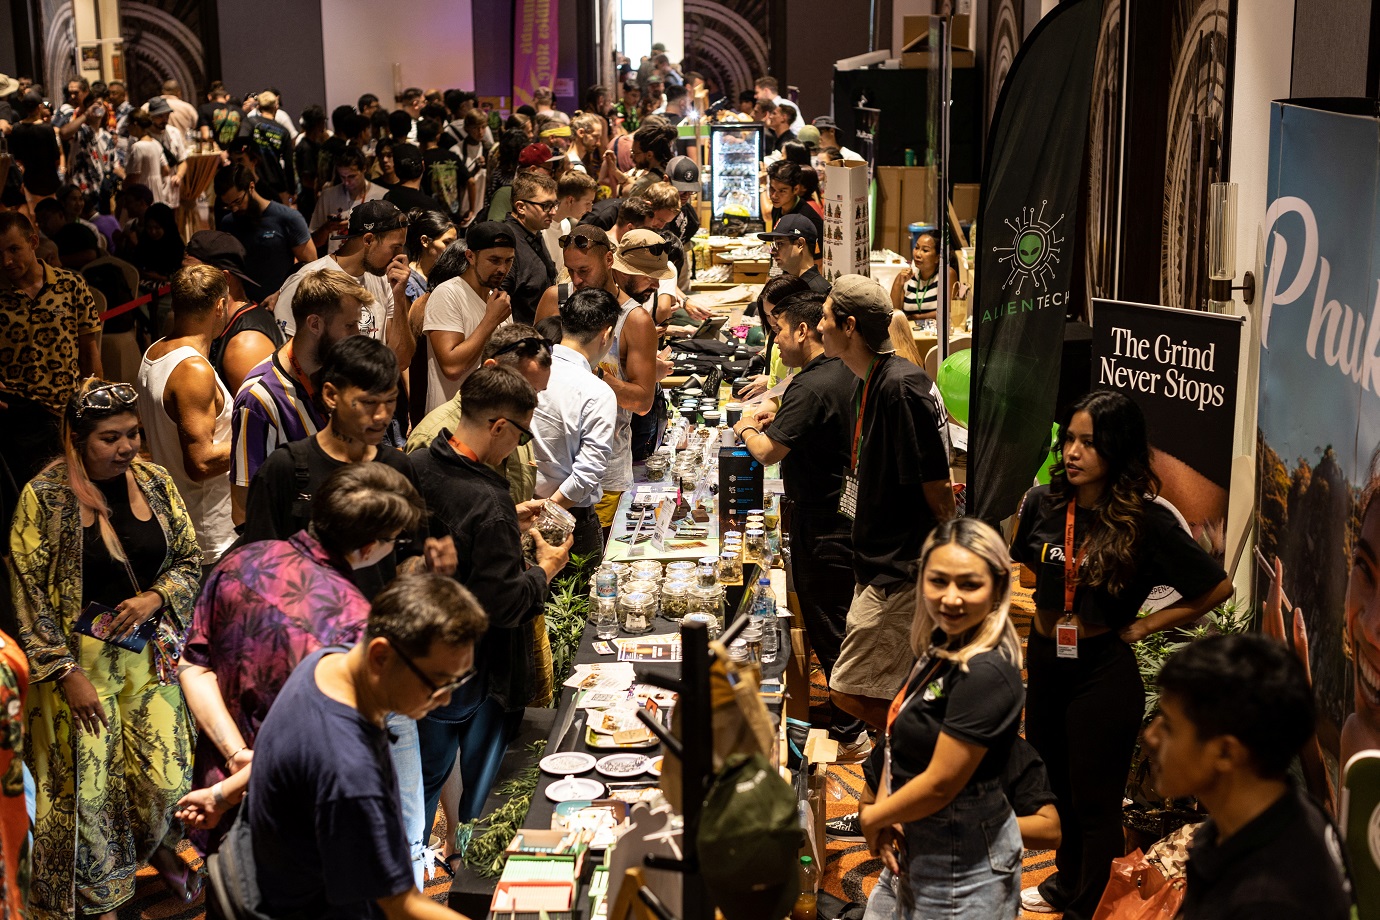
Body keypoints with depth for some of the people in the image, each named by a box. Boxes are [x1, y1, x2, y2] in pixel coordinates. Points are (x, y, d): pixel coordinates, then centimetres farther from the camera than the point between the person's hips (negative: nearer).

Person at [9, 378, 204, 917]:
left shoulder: (155, 483, 2)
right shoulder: (45, 497, -10)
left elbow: (189, 561, 10)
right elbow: (29, 594, -9)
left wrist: (154, 598, -11)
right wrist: (66, 673, -13)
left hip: (151, 654, 3)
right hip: (81, 660, -3)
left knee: (167, 778, 4)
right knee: (87, 787, 0)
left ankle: (160, 849, 39)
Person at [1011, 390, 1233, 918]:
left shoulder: (1144, 522, -18)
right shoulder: (1043, 503, -5)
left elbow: (1217, 588, -12)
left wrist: (1142, 627, -10)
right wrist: (1052, 611, 6)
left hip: (1102, 672, -5)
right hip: (1044, 661, 5)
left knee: (1095, 802, 7)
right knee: (1057, 788, 22)